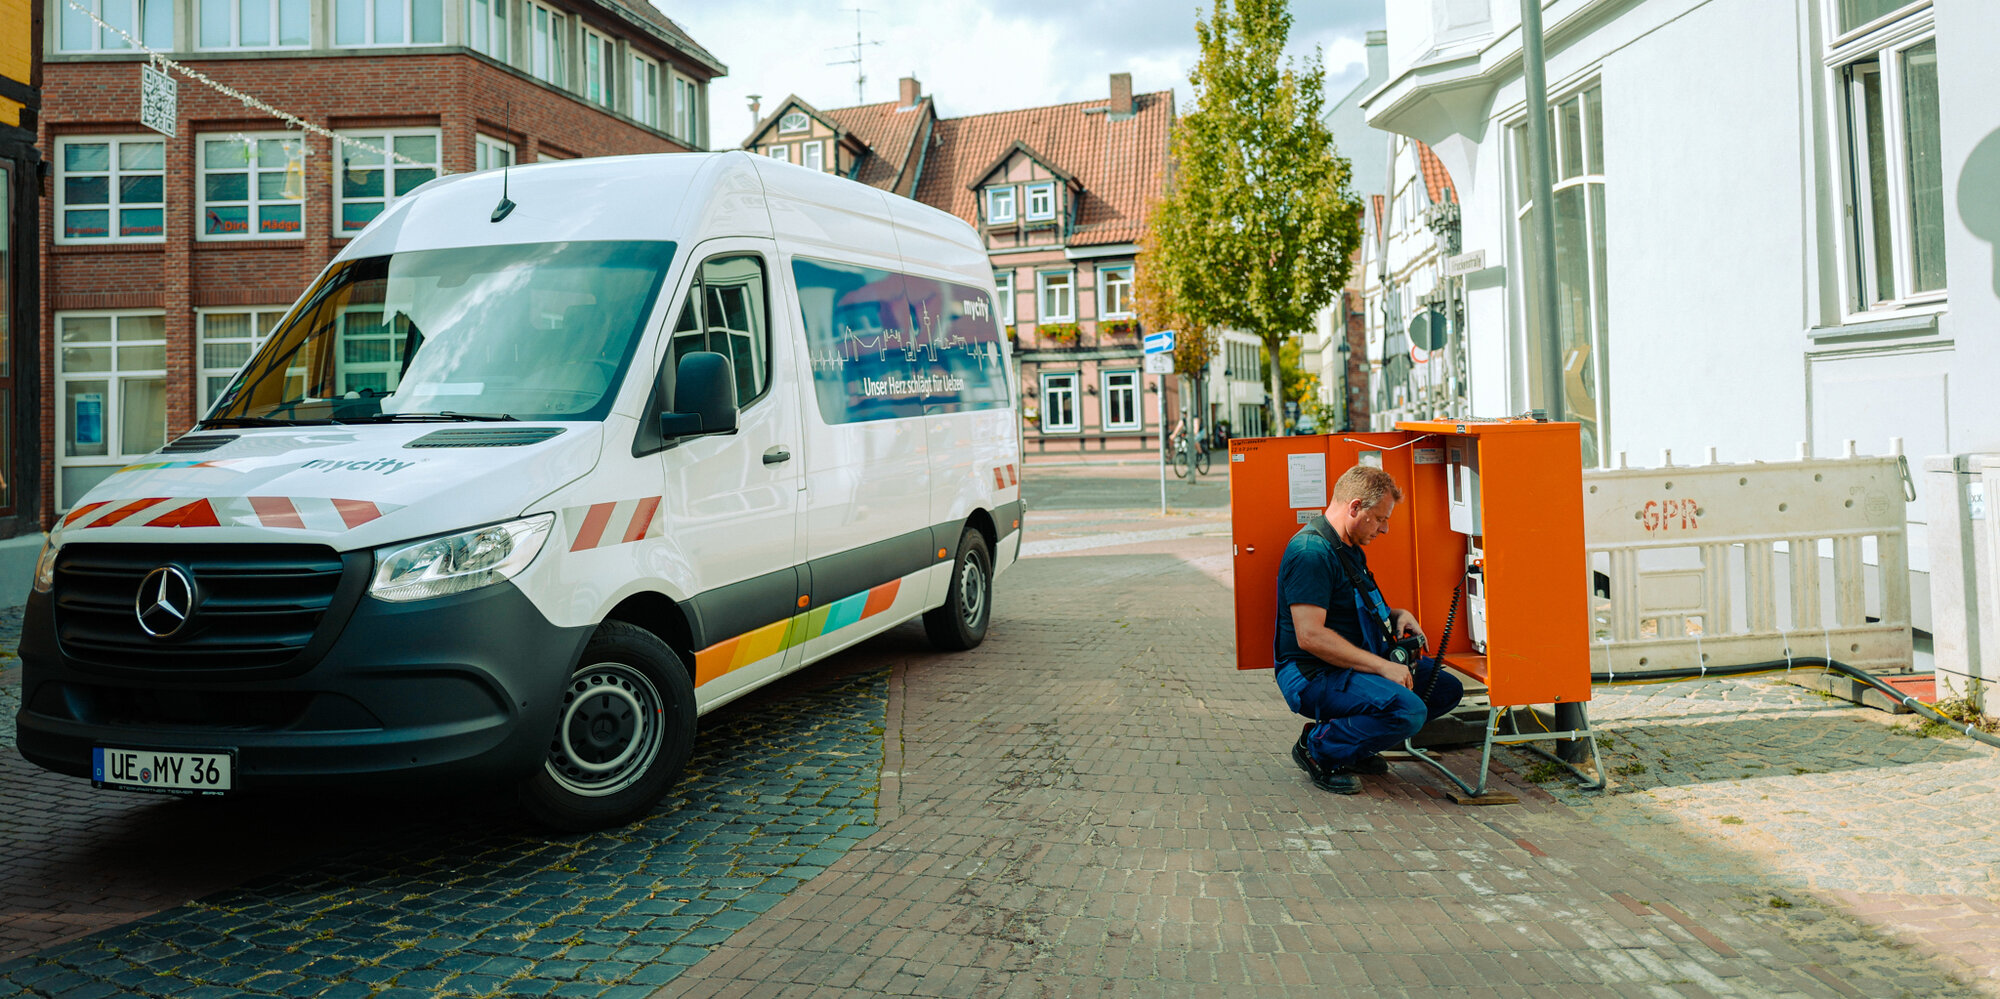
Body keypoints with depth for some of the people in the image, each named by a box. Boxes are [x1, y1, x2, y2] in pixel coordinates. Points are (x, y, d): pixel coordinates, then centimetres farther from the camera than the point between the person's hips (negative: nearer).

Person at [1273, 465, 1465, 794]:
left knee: (1446, 688, 10)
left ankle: (1351, 743, 11)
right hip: (1314, 676, -11)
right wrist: (1382, 666, -25)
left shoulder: (1347, 548, 14)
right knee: (1408, 710, -30)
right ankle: (1317, 747, -7)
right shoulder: (1311, 551, -20)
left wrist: (1396, 615, 8)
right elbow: (1309, 636, -28)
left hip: (1354, 665, 11)